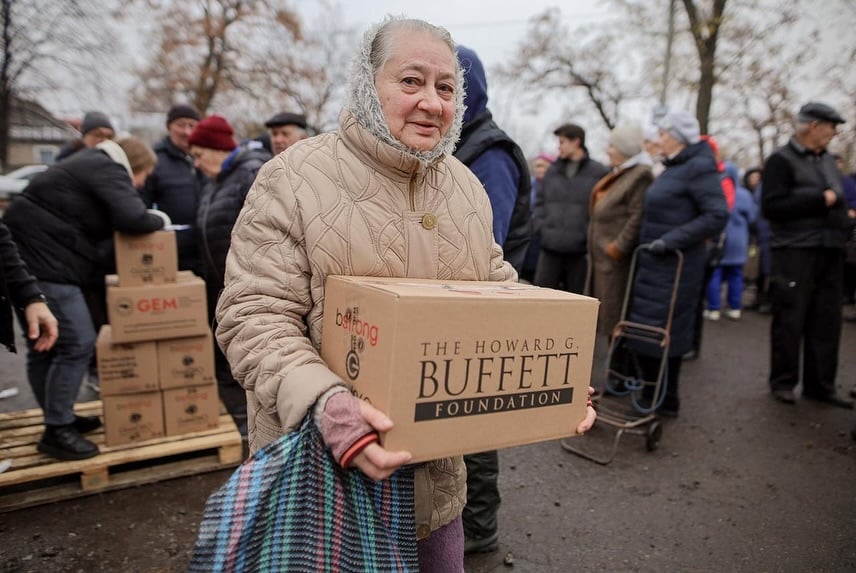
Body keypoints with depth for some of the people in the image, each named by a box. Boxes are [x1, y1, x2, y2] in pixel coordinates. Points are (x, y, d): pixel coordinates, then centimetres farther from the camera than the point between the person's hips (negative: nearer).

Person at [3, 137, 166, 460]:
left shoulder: (91, 165, 22)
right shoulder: (109, 170, -9)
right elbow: (132, 218, -24)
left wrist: (149, 221, 12)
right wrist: (158, 221, -2)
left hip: (28, 259, 11)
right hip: (45, 264, -11)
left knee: (44, 345, 15)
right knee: (76, 344, -9)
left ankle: (59, 420, 27)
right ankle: (57, 431, -1)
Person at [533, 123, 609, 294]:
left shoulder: (599, 172, -2)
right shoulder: (553, 170, 12)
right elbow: (540, 201, 17)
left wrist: (590, 234, -12)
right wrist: (541, 226, 4)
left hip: (579, 249, -3)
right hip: (550, 247, 4)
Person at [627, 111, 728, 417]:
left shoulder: (699, 168, -12)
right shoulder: (674, 167, 15)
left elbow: (717, 216, -19)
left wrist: (672, 240, -23)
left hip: (674, 265, -9)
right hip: (654, 263, 9)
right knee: (646, 327, 13)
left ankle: (665, 401, 13)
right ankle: (653, 392, 28)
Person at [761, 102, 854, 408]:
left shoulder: (828, 160, 18)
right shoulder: (781, 160, -4)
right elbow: (771, 207, -16)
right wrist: (821, 199, -13)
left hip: (830, 252, 7)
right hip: (795, 252, -7)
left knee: (827, 322, 7)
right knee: (790, 321, 0)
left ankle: (820, 385, 16)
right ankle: (783, 382, 12)